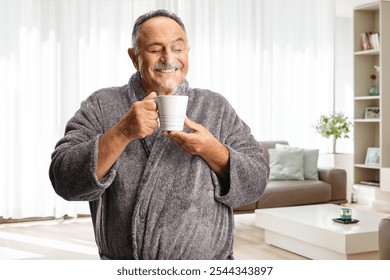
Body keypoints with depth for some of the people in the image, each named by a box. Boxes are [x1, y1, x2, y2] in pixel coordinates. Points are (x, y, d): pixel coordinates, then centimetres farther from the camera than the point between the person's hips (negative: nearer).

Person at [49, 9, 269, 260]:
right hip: (124, 266, 0)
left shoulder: (217, 108, 1)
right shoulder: (100, 106, -2)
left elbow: (255, 184, -1)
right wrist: (122, 133, -22)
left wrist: (212, 150, -18)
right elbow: (65, 181, -11)